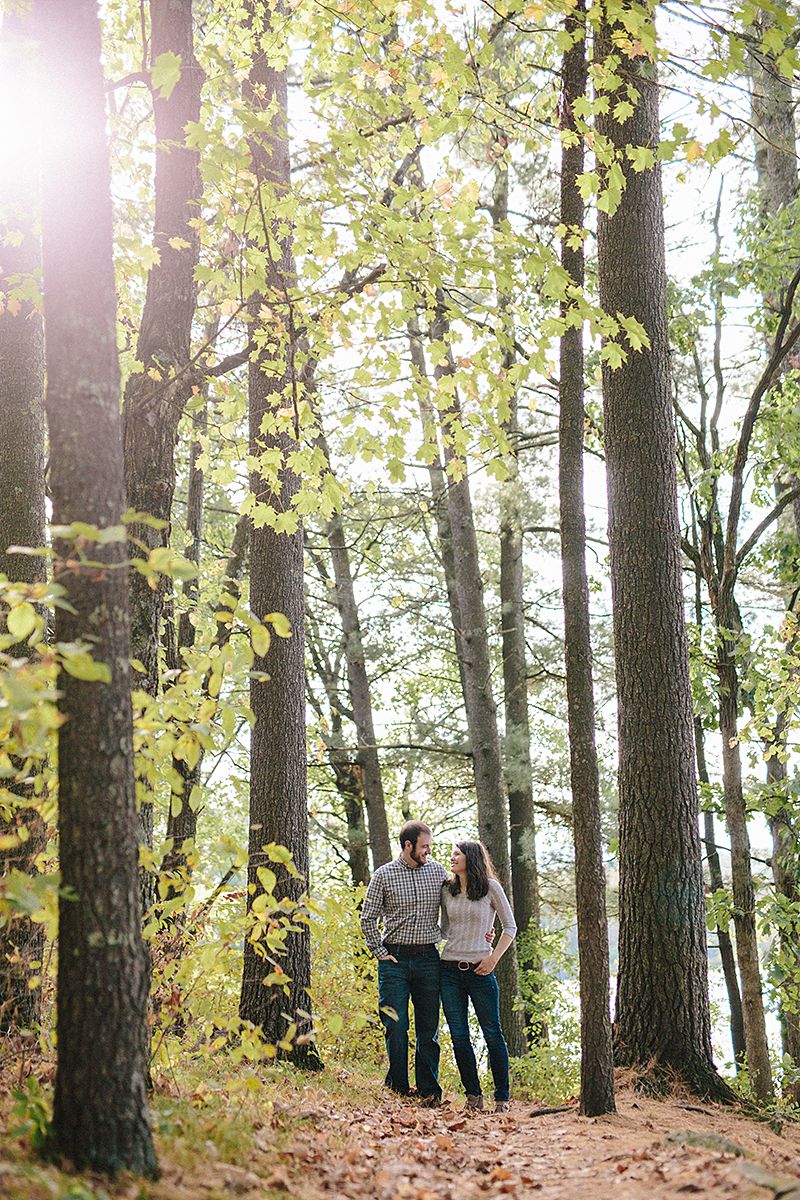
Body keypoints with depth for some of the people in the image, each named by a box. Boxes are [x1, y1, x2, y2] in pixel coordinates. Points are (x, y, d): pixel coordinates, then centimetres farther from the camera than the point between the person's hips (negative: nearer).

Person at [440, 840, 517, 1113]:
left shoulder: (490, 887, -2)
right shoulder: (447, 890, 10)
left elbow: (510, 927, 2)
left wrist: (494, 958, -7)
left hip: (479, 969, -4)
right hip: (450, 969, 4)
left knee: (492, 1034, 0)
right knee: (459, 1036, 4)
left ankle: (502, 1097, 10)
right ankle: (473, 1095, 15)